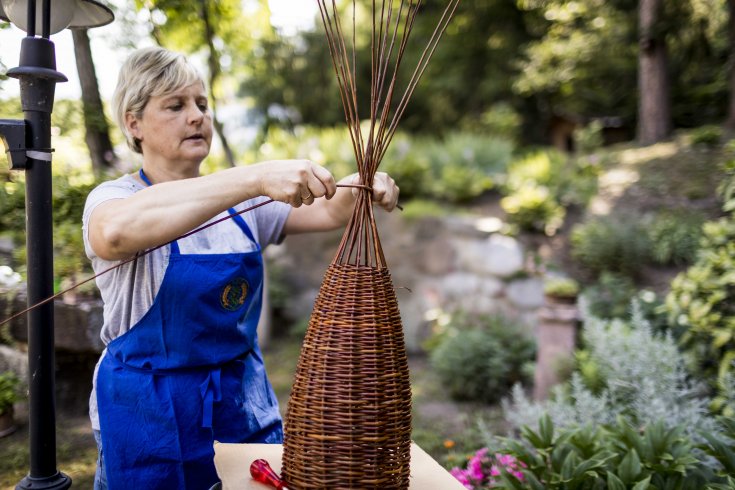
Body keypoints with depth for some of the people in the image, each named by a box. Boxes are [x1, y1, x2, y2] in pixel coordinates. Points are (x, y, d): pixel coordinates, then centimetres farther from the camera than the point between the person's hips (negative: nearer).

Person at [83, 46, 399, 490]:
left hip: (247, 403, 5)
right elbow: (117, 232, -35)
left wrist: (361, 188, -29)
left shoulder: (241, 203, 5)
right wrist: (256, 178, -43)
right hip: (151, 418, -4)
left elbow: (327, 212, -5)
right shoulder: (113, 198, -10)